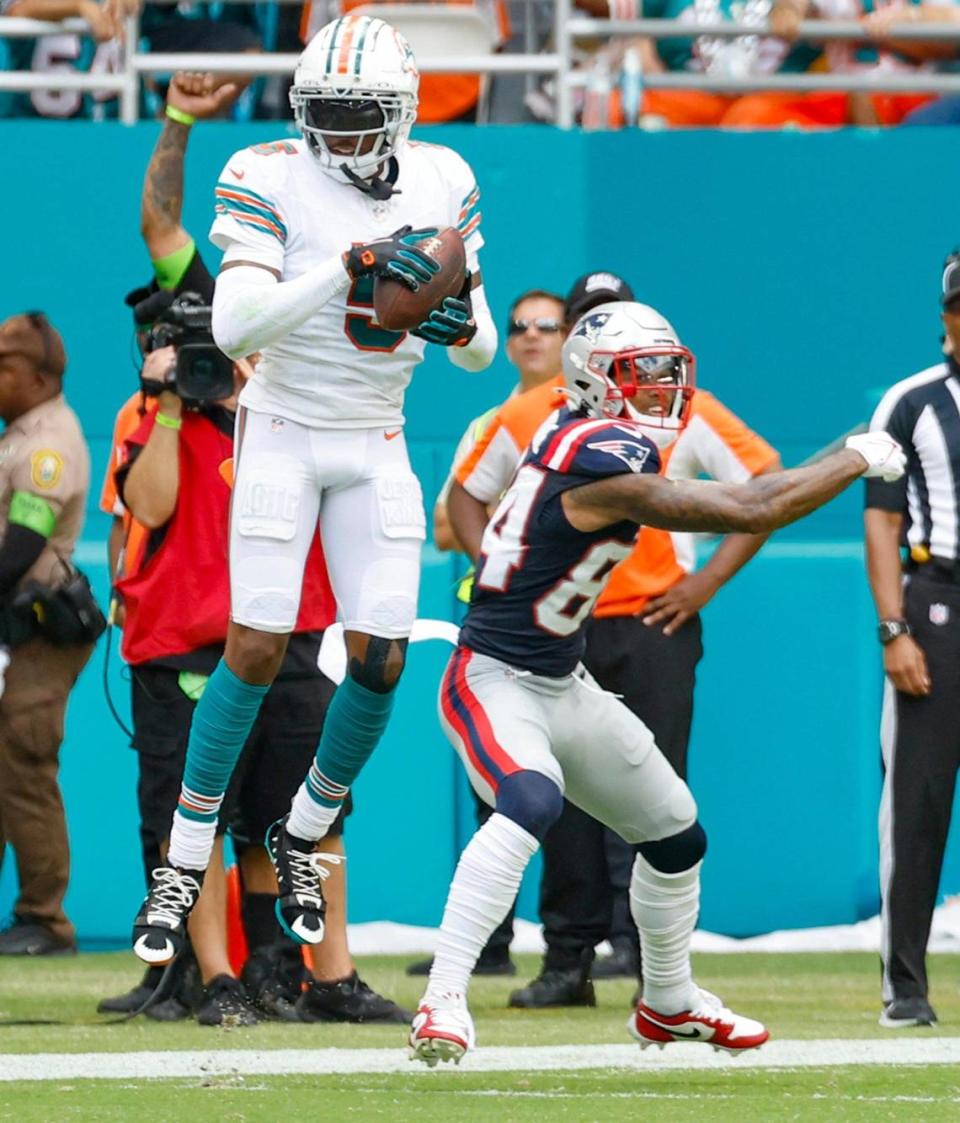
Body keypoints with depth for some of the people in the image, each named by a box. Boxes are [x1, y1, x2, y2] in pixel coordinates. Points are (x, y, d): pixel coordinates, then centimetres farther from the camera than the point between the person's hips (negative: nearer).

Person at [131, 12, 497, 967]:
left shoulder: (442, 185, -2)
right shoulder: (273, 180, -15)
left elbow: (480, 352, 5)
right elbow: (234, 325, -27)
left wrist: (464, 325, -19)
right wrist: (348, 267, -34)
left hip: (376, 447, 4)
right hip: (283, 432, -4)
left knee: (381, 659, -3)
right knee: (257, 648, -10)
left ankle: (304, 834, 21)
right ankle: (183, 866, 2)